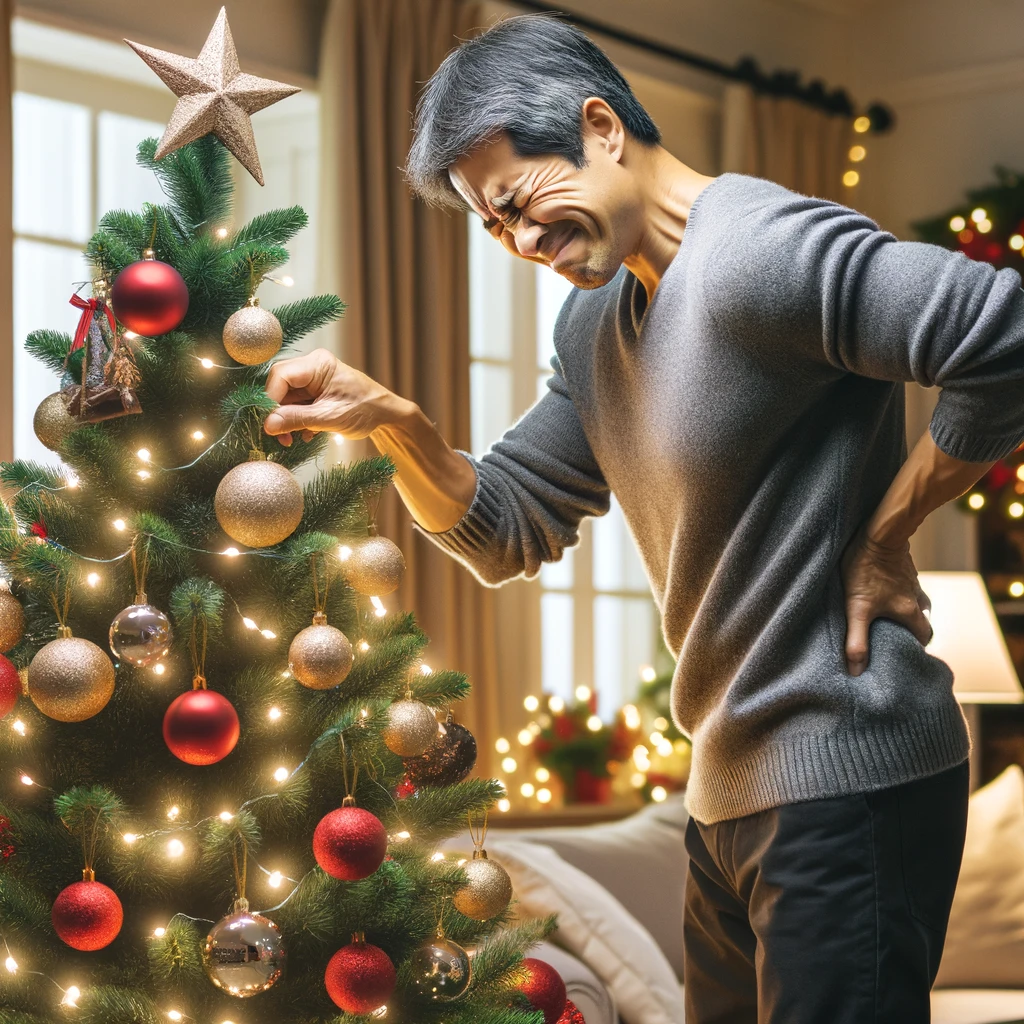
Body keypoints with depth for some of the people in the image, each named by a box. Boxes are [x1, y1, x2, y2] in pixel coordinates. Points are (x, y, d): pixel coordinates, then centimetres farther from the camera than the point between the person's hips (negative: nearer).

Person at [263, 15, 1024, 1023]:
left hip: (846, 782, -10)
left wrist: (884, 533, -16)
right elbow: (504, 530, 14)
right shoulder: (594, 325, 13)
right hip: (730, 788, 10)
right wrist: (393, 422, -4)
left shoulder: (755, 252, -18)